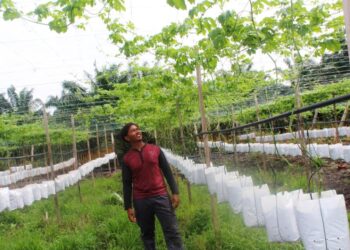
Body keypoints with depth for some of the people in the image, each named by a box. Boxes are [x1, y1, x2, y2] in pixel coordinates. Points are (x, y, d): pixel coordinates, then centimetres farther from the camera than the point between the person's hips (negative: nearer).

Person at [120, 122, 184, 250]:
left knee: (172, 232, -3)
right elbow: (127, 184, 4)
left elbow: (167, 172, 5)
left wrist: (175, 192, -2)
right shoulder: (127, 158, 1)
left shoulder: (155, 149, 3)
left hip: (161, 196, 0)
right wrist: (128, 207, 0)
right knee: (147, 234, 11)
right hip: (140, 201, 0)